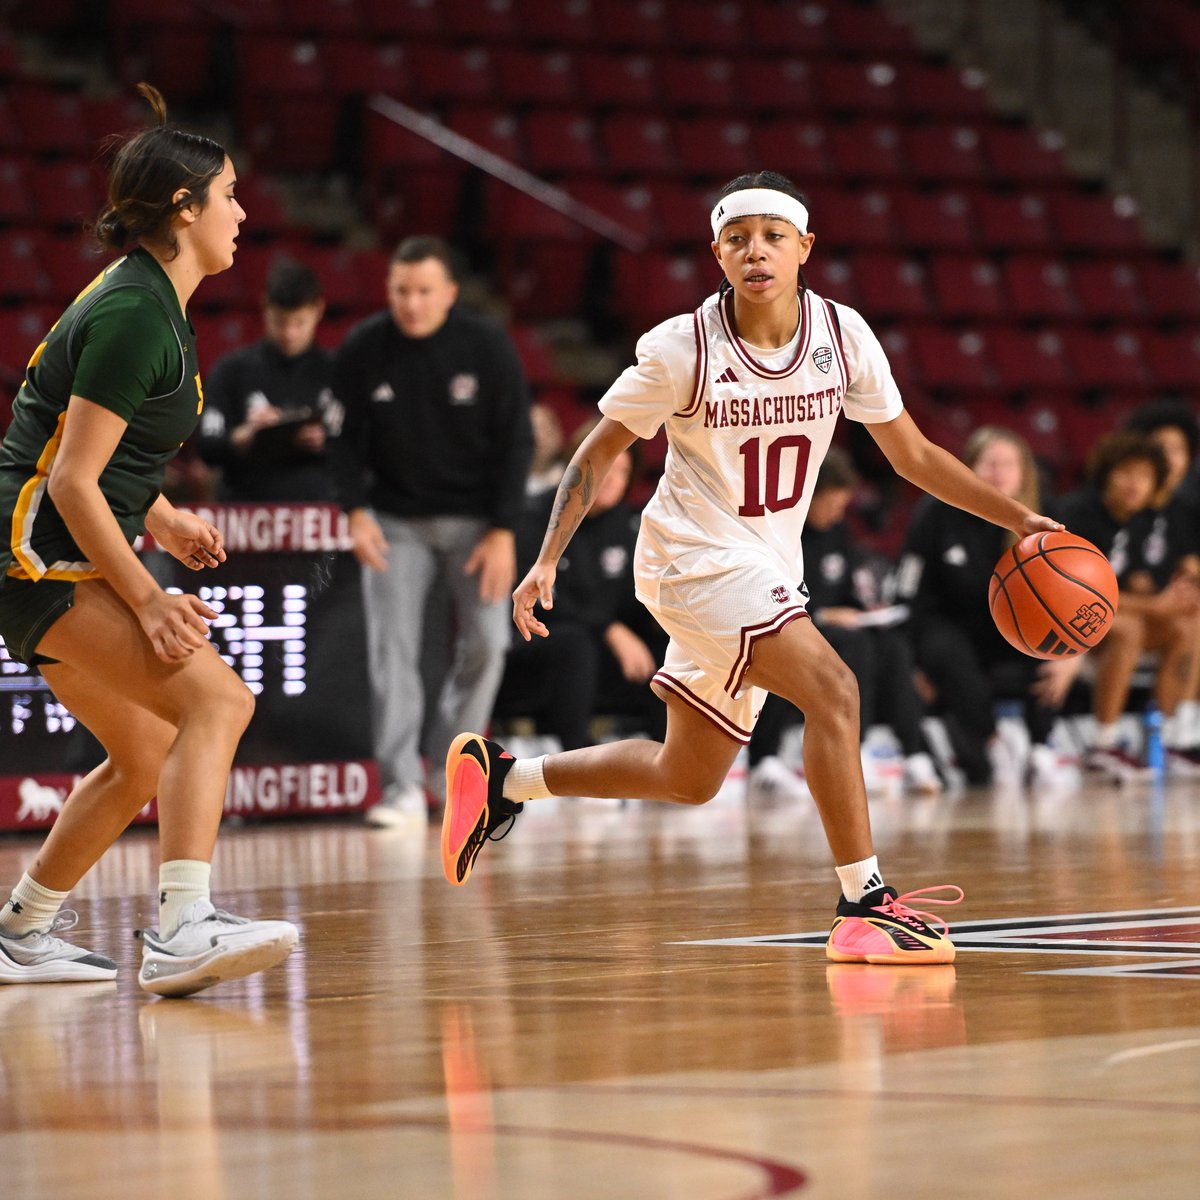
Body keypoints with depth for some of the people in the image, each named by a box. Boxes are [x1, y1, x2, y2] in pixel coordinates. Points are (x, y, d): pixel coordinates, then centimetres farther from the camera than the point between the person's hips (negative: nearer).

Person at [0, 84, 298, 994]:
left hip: (73, 559, 11)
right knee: (215, 698, -24)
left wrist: (165, 521, 12)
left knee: (146, 760, 18)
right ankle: (183, 931, -36)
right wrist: (148, 602, -19)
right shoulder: (132, 314, -17)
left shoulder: (154, 304, 14)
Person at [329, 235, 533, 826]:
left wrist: (503, 531, -12)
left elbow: (514, 441, -7)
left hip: (473, 518, 0)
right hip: (395, 520, 0)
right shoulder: (361, 351, -10)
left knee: (485, 642, -7)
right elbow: (346, 438, -1)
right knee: (392, 648, -9)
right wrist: (356, 511, -15)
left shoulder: (488, 346, -12)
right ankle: (401, 788, -9)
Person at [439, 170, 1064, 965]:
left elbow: (912, 454, 4)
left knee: (688, 780, 15)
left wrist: (1018, 518, -4)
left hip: (767, 570, 6)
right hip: (696, 556, -6)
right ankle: (864, 905, -21)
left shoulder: (842, 334, -4)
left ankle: (499, 779, 31)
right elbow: (597, 455, -4)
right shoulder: (682, 349, -15)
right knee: (833, 690, -26)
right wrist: (547, 563, -13)